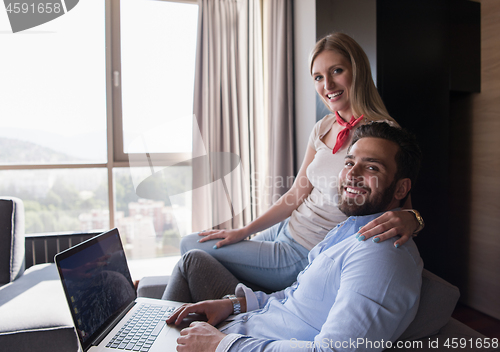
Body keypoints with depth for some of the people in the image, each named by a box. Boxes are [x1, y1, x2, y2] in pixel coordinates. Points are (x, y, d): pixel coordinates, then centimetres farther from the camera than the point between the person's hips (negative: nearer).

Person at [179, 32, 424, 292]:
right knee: (190, 243, 17)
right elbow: (295, 195, 7)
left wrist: (409, 220, -38)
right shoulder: (323, 128, 4)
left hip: (305, 257, -7)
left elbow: (403, 205, -13)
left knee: (193, 251, 0)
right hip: (285, 231, 7)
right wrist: (243, 231, 4)